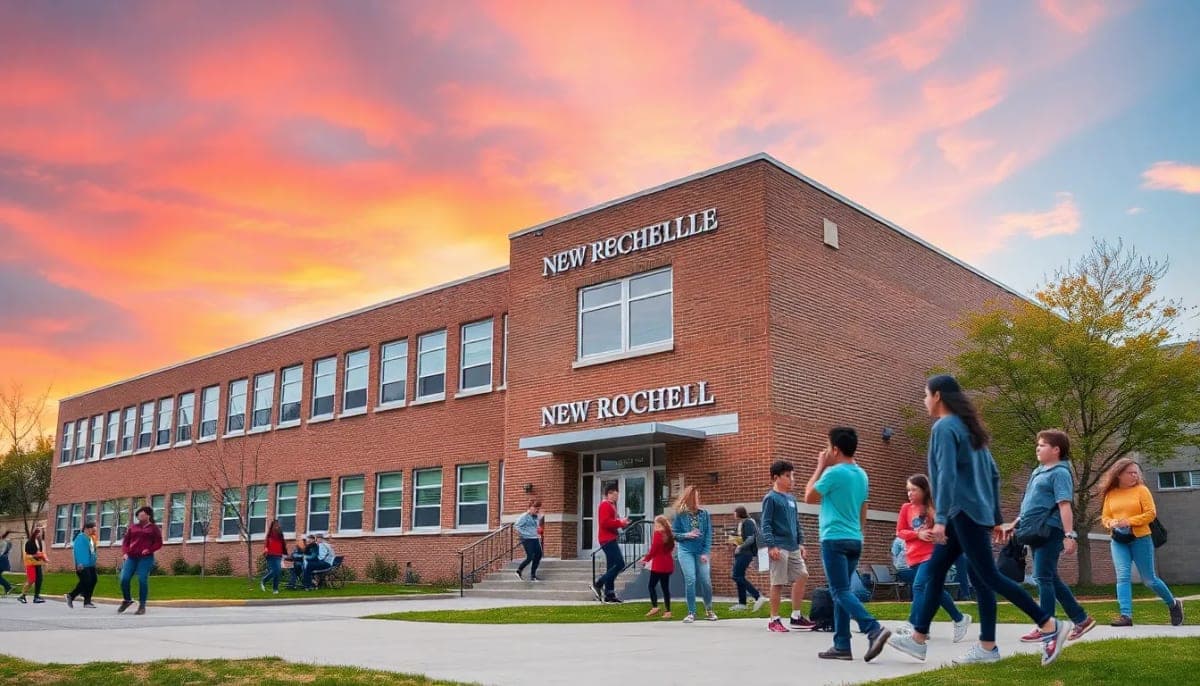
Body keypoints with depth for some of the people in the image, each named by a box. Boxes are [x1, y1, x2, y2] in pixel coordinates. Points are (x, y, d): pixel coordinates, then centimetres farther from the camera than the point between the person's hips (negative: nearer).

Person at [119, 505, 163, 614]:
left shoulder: (154, 528, 9)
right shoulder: (132, 527, 17)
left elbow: (159, 543, 4)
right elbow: (126, 541, 15)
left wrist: (149, 550, -13)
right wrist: (125, 553, -2)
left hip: (146, 558, -3)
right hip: (131, 557, 3)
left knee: (142, 580, -9)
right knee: (124, 579, -6)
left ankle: (142, 605, -1)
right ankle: (127, 600, 19)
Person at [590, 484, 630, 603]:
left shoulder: (611, 505, 21)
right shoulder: (605, 505, -12)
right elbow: (605, 522, -24)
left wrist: (621, 522, 10)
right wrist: (620, 523, -18)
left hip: (610, 539, 11)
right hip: (608, 539, -11)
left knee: (611, 567, 9)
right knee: (620, 563, -14)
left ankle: (609, 594, 10)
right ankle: (597, 584, -10)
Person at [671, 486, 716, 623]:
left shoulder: (704, 513, -1)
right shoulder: (680, 514, -3)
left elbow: (708, 534, 0)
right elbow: (674, 534, 3)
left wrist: (706, 553, -7)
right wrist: (686, 535, -14)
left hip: (701, 551, 1)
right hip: (685, 551, -1)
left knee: (706, 581, 0)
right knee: (690, 580, -8)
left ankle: (709, 610, 23)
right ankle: (691, 613, 5)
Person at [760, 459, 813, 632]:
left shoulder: (791, 498, 16)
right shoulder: (770, 498, -6)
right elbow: (765, 524, -11)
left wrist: (800, 543, 15)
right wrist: (771, 545, -18)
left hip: (793, 547, 8)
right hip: (779, 546, -8)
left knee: (802, 576, 6)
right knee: (778, 583, -4)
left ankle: (796, 616, 16)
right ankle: (774, 620, 5)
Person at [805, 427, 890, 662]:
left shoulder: (833, 472, -12)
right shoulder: (861, 474, 12)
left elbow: (809, 498, -1)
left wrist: (820, 466, 3)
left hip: (835, 540, -8)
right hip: (855, 540, 8)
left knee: (841, 592, -9)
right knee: (840, 592, 11)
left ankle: (874, 630, -25)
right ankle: (841, 646, 9)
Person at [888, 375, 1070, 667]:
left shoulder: (944, 427, -11)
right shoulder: (968, 427, 17)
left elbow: (947, 474, -22)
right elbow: (993, 474, 18)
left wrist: (940, 517, -25)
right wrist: (996, 517, 20)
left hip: (964, 512, -10)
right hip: (971, 512, 10)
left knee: (988, 576, -6)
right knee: (935, 569, 9)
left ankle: (1050, 626, -2)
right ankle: (918, 639, 10)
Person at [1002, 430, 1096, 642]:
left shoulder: (1060, 473, -10)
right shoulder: (1038, 471, 17)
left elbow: (1064, 506, -19)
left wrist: (1069, 535, -26)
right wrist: (1014, 525, 23)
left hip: (1050, 531, -9)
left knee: (1043, 578, -8)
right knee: (1052, 579, 14)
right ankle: (1081, 619, 23)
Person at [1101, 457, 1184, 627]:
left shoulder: (1141, 490, -3)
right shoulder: (1110, 494, 6)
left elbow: (1151, 513, -9)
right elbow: (1105, 517, 10)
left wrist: (1129, 521, -18)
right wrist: (1112, 523, -12)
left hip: (1140, 539, -3)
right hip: (1118, 541, 3)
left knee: (1149, 579, 6)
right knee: (1122, 576, -10)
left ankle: (1173, 604, 31)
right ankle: (1126, 615, -14)